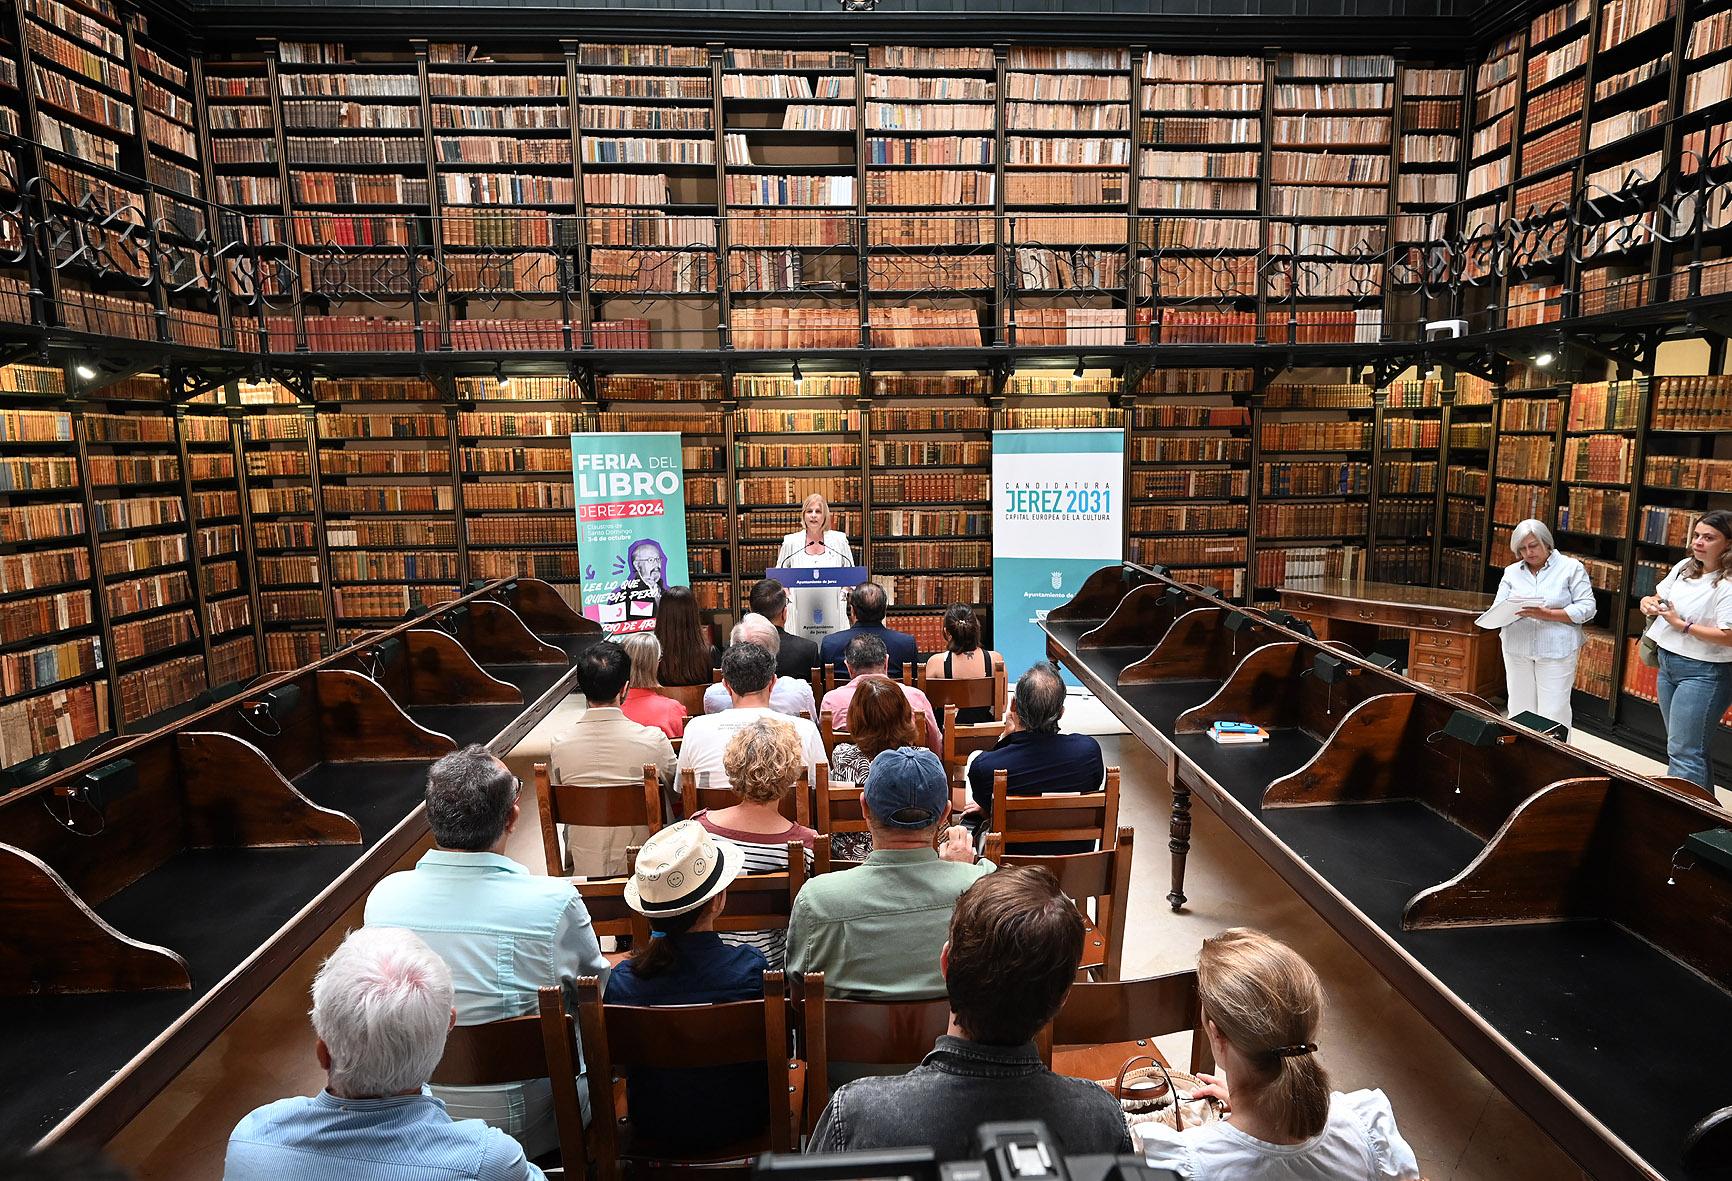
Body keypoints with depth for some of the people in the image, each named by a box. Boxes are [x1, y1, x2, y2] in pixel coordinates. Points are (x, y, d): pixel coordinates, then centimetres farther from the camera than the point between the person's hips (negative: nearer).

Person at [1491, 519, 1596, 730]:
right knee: (1519, 711, 7)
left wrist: (1548, 614, -18)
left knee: (1553, 715, -4)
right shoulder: (1512, 572, 12)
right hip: (1517, 649, 3)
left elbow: (1586, 608, -4)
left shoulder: (1571, 568, 3)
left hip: (1556, 651, -3)